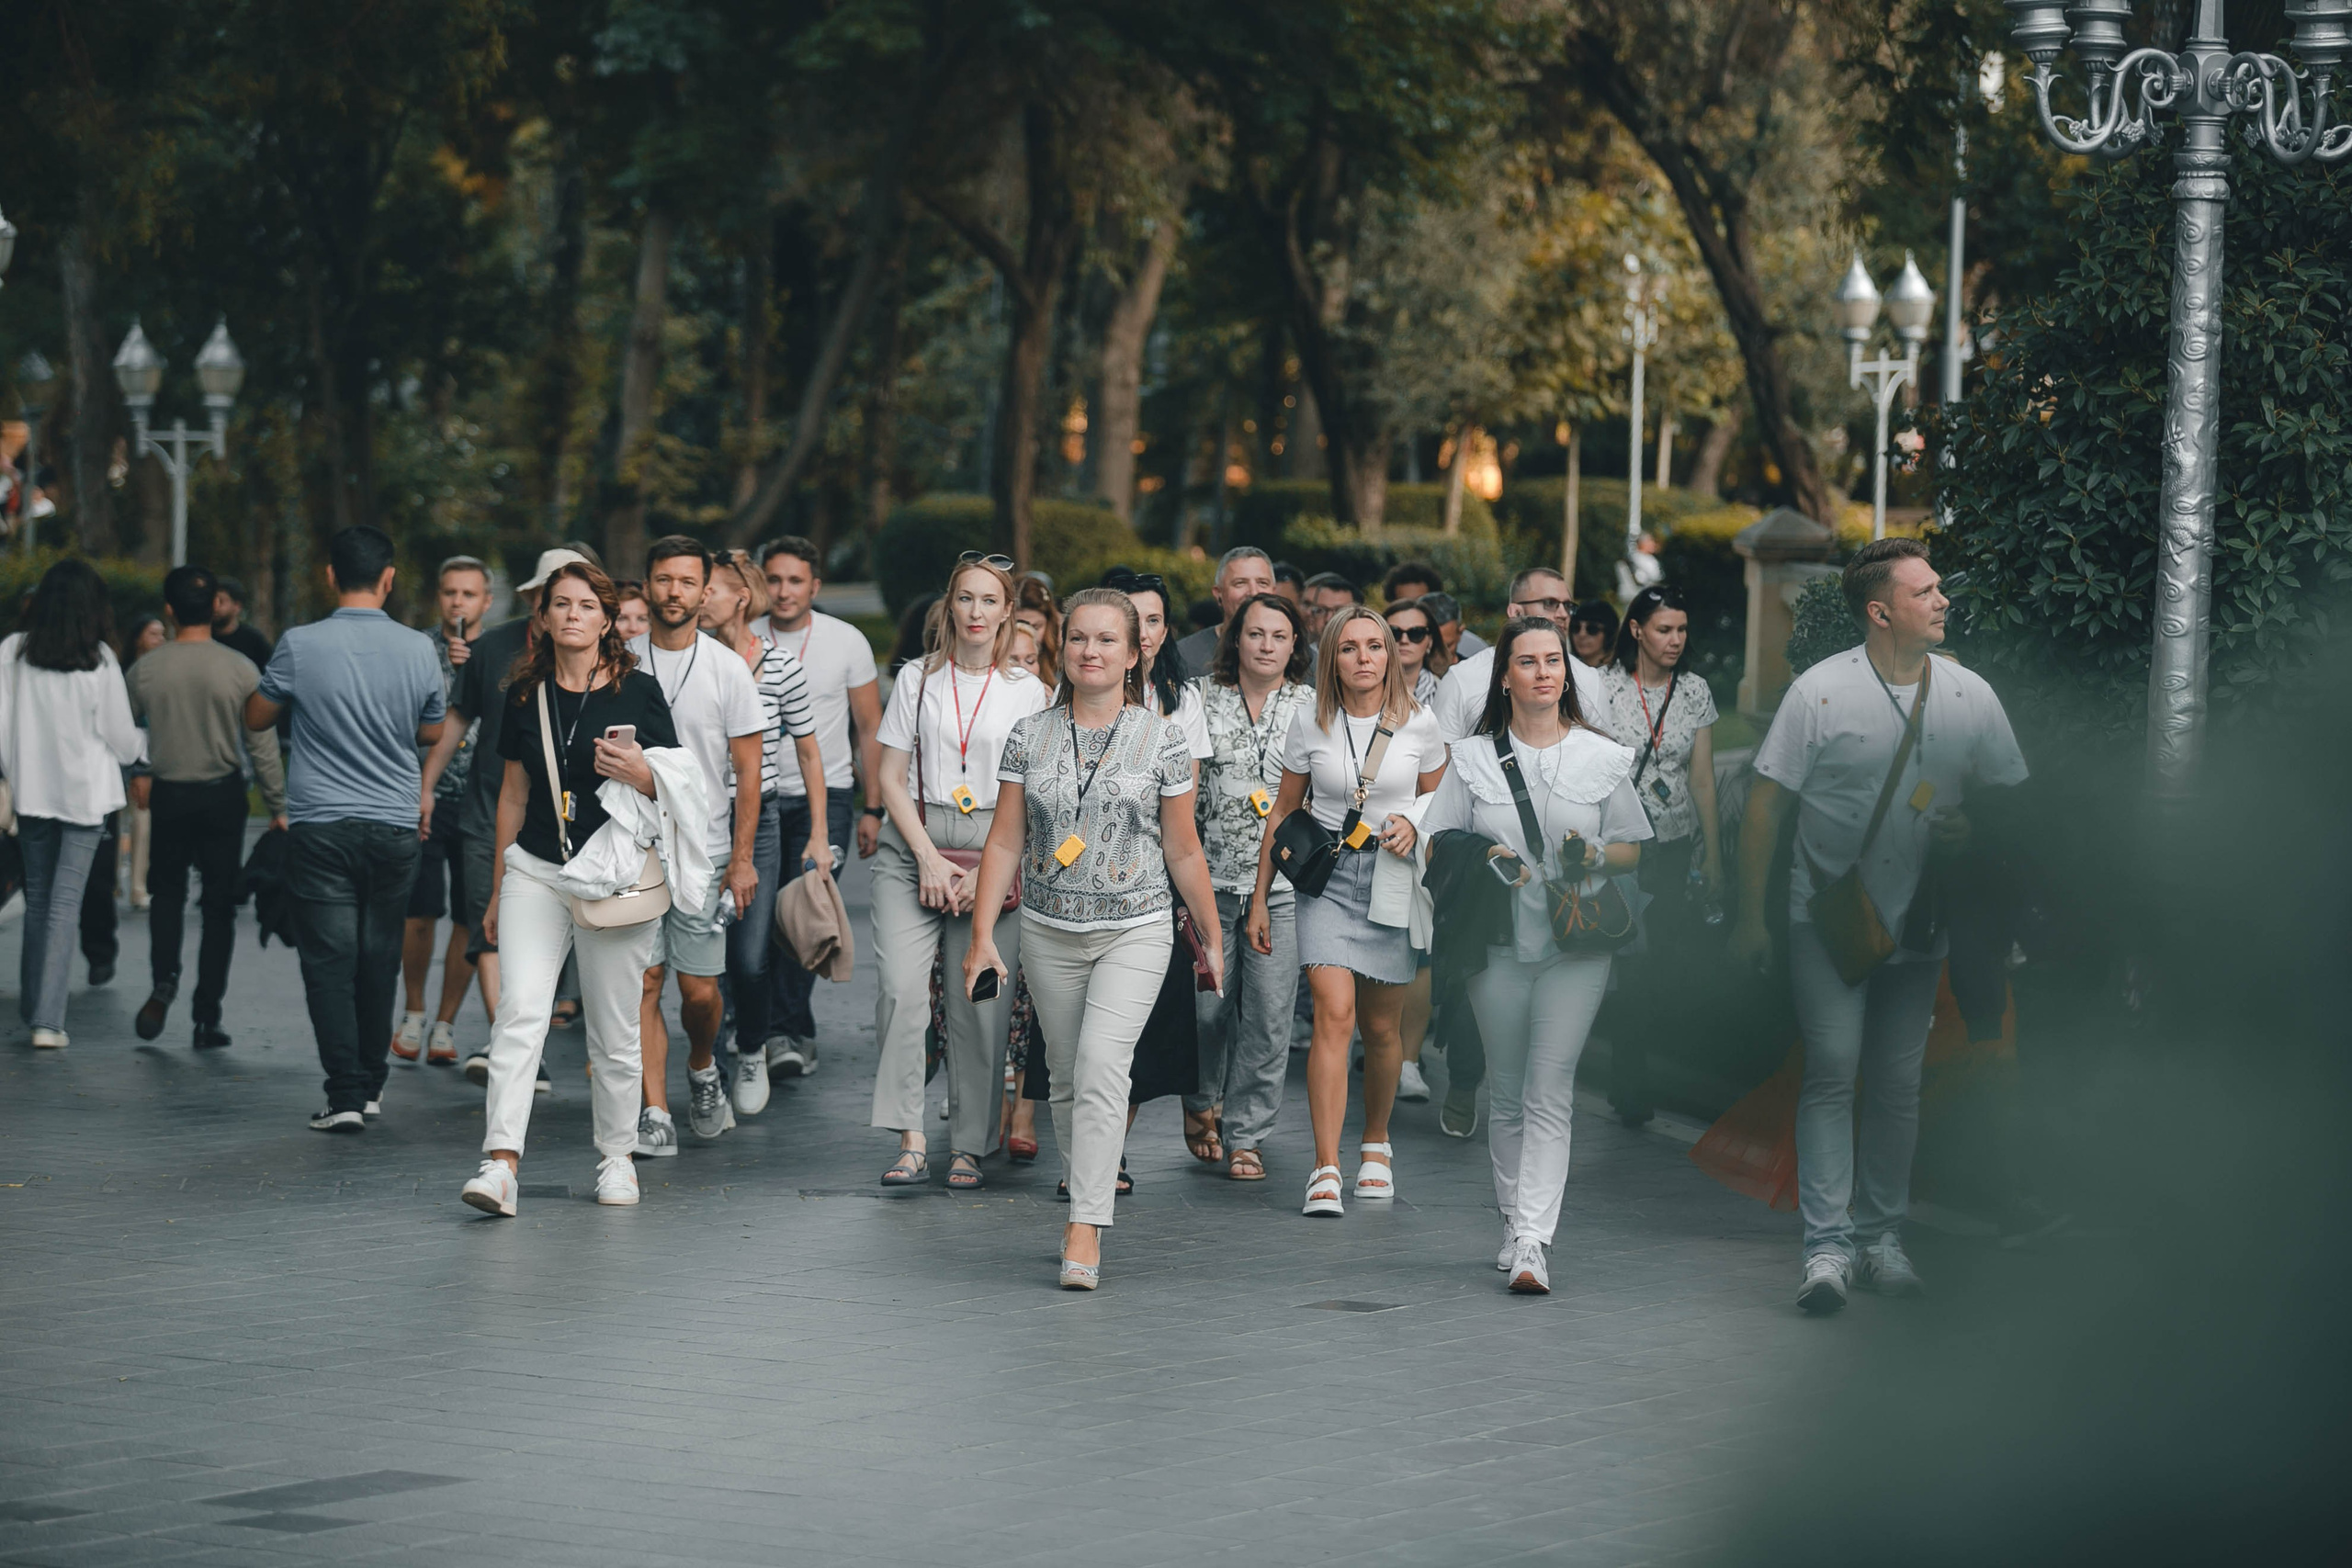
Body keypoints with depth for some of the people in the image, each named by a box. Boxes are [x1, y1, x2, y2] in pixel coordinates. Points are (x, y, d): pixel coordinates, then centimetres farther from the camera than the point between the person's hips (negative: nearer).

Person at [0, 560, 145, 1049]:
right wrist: (146, 742, 18)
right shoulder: (99, 662, -10)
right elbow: (121, 739, -3)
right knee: (66, 900, -3)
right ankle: (48, 1020, -9)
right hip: (85, 790, -3)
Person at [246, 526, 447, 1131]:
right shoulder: (417, 649, -2)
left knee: (331, 960, -2)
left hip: (322, 825, -2)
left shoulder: (300, 645, -8)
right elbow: (434, 733, 12)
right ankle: (370, 1083, 21)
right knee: (379, 959, 13)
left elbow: (256, 717, 7)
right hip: (396, 825, 2)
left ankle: (345, 1092, -10)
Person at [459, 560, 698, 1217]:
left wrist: (639, 774, -19)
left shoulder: (637, 690, 0)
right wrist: (497, 890, 19)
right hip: (534, 872, 2)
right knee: (520, 1008, -14)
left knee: (614, 1030, 5)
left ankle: (616, 1157, 23)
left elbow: (675, 787, 4)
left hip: (617, 877, -2)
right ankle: (501, 1164, -20)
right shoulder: (525, 694, 8)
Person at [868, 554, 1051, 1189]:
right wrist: (929, 858, -5)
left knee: (981, 1002, -4)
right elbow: (891, 777, 7)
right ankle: (910, 1142, -13)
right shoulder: (917, 678, 8)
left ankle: (968, 1146, 6)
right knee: (900, 988, -16)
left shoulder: (1028, 690, 7)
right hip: (913, 846, 0)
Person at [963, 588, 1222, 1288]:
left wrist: (1211, 936, 9)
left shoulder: (1161, 738, -1)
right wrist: (982, 934, 0)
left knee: (1102, 1064, -17)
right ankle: (1089, 1204, 24)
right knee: (1066, 1077, 8)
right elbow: (1004, 842, 5)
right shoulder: (1030, 736, 4)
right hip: (1050, 932, 3)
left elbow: (1184, 850, 5)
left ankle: (1084, 1231, -20)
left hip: (1135, 929, -3)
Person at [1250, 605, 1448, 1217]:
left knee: (1380, 1027, 9)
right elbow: (1284, 812, 11)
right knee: (1334, 1014, -16)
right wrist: (1260, 896, 11)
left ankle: (1375, 1142, 33)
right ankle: (1326, 1168, -18)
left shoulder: (1419, 725, 0)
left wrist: (1412, 825, -12)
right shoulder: (1312, 729, 1)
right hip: (1326, 879, -1)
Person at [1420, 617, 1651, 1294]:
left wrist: (1592, 857, -12)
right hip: (1499, 940, 2)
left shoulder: (1603, 757, 6)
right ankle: (1513, 1224, 23)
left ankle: (1532, 1243, -17)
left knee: (1550, 1091, -11)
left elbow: (1633, 851, 9)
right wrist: (1483, 863, -12)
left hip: (1576, 941, -2)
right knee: (1506, 1092, 9)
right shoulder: (1472, 758, 7)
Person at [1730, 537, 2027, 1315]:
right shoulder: (1820, 692, -8)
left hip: (1919, 923, 3)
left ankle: (1881, 1235, 20)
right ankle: (1828, 1245, -11)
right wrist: (1750, 917, -4)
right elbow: (1765, 808, -3)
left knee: (1898, 1081, 8)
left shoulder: (1970, 696, 2)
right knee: (1832, 1067, -11)